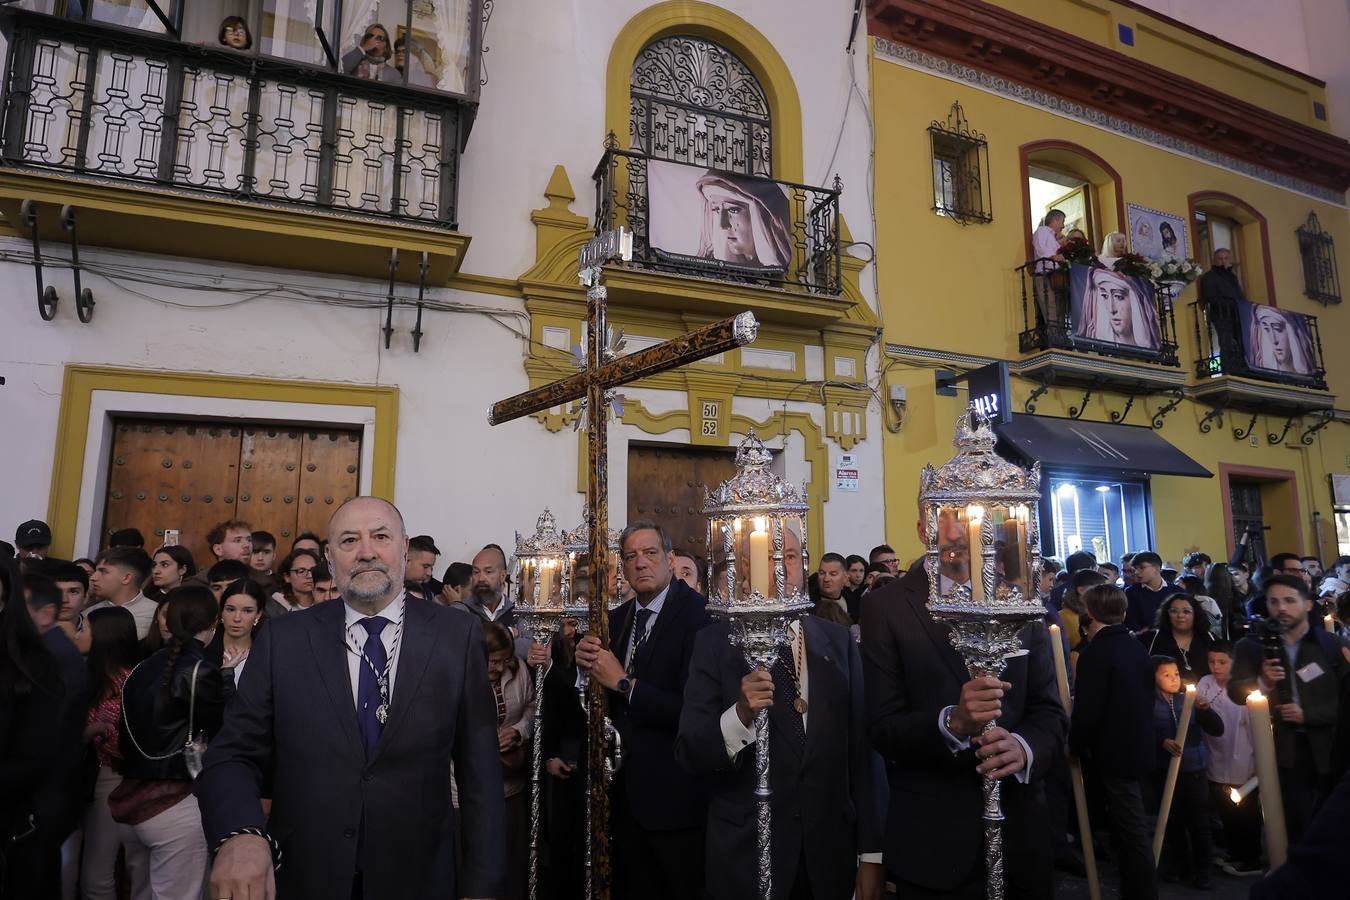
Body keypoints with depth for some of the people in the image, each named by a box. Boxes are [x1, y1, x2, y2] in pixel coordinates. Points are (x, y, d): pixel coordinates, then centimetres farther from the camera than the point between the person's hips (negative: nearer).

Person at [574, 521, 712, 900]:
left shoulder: (698, 613, -18)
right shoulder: (617, 618, 6)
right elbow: (609, 705, 11)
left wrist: (624, 683, -19)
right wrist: (587, 663, -9)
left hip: (675, 795, -7)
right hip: (626, 791, 7)